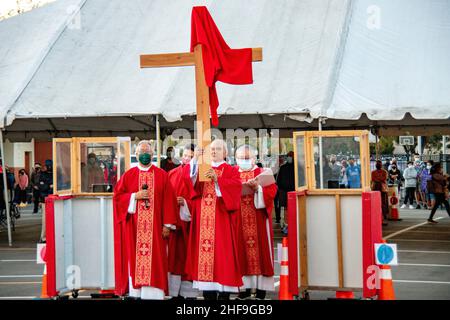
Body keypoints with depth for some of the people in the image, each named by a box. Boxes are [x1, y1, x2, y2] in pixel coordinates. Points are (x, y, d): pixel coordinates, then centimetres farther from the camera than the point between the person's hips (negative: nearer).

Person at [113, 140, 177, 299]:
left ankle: (153, 293, -1)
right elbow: (117, 196, 5)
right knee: (134, 259, 0)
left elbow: (168, 201, 2)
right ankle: (135, 292, 3)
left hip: (154, 227, 0)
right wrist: (135, 196, -11)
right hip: (134, 227, 1)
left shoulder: (162, 175, 5)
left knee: (154, 260, -3)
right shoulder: (128, 175, 7)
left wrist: (167, 225, -5)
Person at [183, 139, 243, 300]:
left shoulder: (231, 170, 8)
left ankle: (223, 293, -4)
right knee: (204, 250, -1)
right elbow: (190, 177, -2)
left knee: (221, 251, -7)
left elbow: (236, 185, -11)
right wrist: (195, 159, -16)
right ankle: (208, 293, 4)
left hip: (221, 218, -3)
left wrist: (217, 179, -22)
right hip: (204, 219, 3)